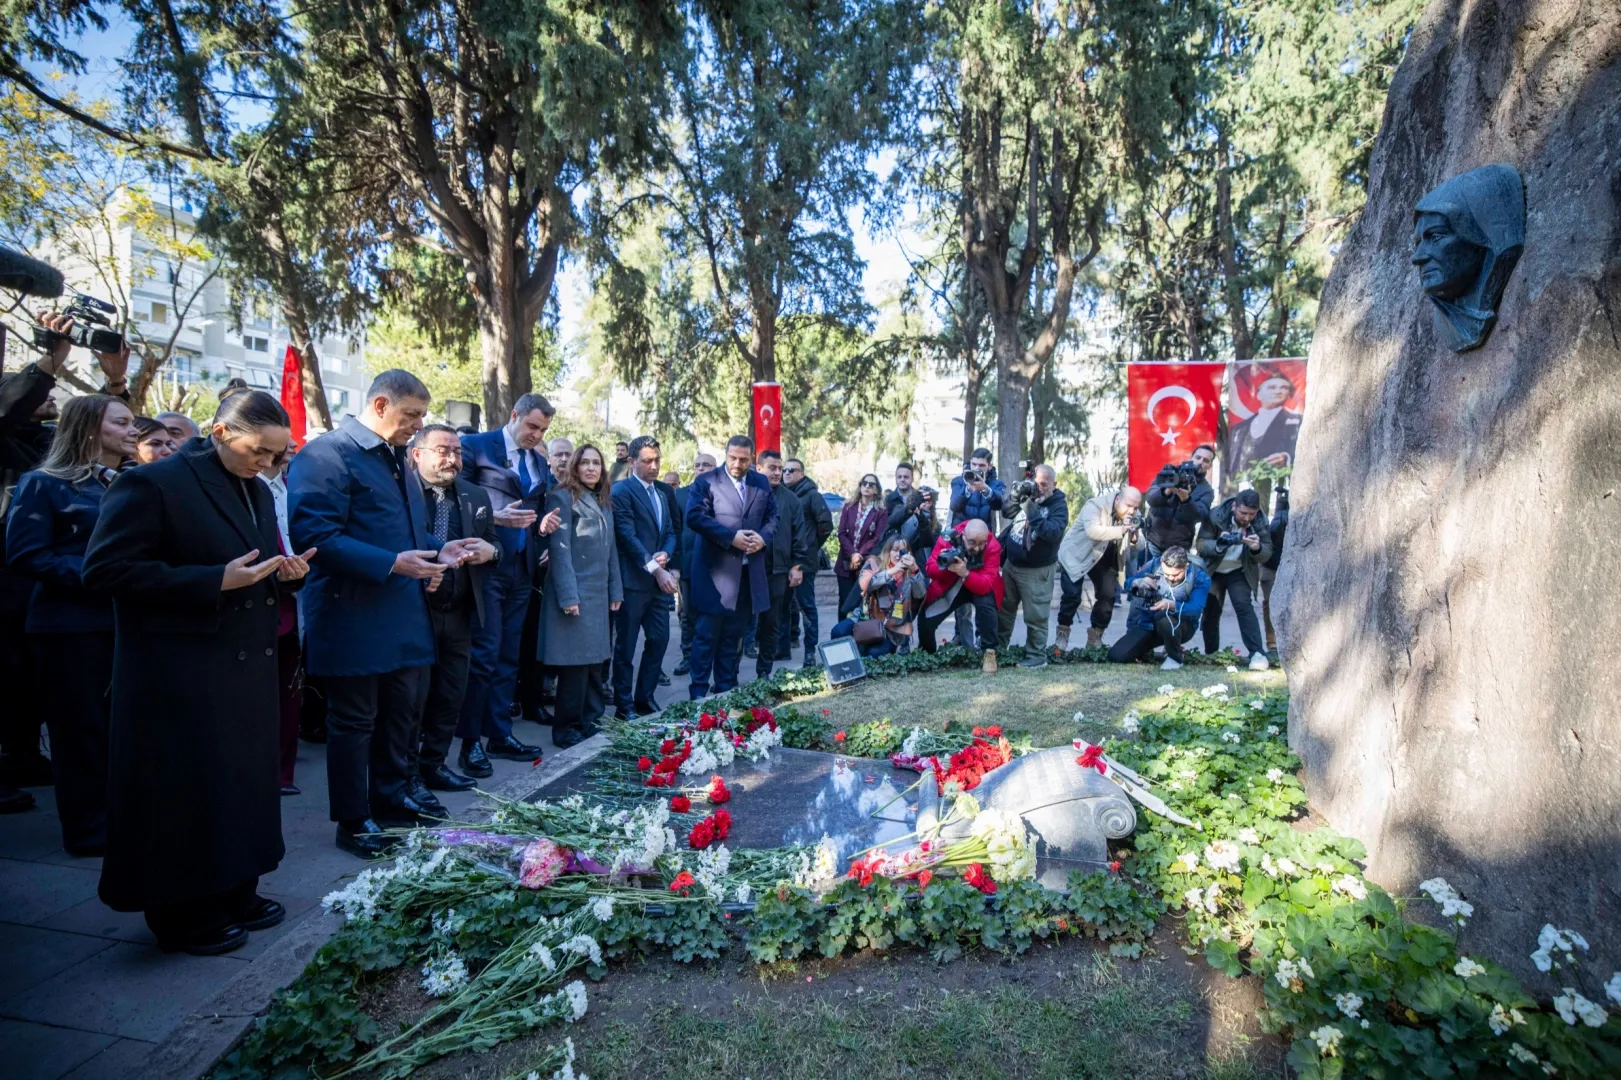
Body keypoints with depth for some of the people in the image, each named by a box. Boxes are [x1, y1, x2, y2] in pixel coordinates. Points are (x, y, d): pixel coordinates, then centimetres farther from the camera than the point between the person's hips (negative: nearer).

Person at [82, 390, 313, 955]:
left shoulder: (258, 492, 13)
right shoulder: (153, 484, -11)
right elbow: (105, 569, -16)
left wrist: (286, 573, 0)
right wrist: (215, 581, -22)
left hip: (248, 672, 7)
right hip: (180, 679, -7)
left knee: (244, 783, 13)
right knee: (185, 796, 4)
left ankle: (234, 894, 29)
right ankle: (184, 914, 21)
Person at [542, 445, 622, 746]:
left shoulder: (604, 503, 16)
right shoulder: (563, 497, -6)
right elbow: (560, 550, -12)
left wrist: (616, 591, 12)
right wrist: (568, 596, -18)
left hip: (599, 595, 7)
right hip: (574, 593, -7)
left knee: (594, 661, 8)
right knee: (575, 663, -4)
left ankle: (590, 722, 17)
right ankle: (567, 730, 7)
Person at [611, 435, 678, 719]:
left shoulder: (666, 491, 14)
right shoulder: (621, 491, -7)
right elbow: (628, 536, -15)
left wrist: (666, 553, -6)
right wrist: (655, 569, -21)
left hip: (660, 579, 6)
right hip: (632, 580, -6)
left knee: (659, 640, 10)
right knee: (625, 646, 4)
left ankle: (645, 699, 24)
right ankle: (624, 706, 14)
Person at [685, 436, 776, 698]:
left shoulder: (762, 483, 12)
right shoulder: (706, 481, -4)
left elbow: (772, 517, 13)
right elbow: (695, 516, -15)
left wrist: (763, 538, -8)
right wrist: (731, 537, -19)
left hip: (749, 572, 5)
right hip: (715, 570, -5)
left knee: (733, 635, 13)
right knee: (707, 635, -1)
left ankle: (727, 690, 22)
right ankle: (699, 691, 8)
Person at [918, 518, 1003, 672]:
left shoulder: (993, 547, -28)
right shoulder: (947, 539, -25)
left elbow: (985, 585, -33)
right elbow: (929, 569, -18)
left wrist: (965, 573, -49)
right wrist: (942, 565, -39)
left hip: (979, 586, -1)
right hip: (950, 586, 2)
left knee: (986, 604, -33)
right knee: (926, 618, -11)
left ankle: (989, 652, -14)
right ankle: (926, 653, 20)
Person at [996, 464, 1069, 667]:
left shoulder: (1059, 506, -13)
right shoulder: (1029, 495, 6)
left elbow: (1052, 533, -28)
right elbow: (1007, 510, 1)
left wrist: (1032, 510, -33)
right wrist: (1017, 494, -18)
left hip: (1036, 570, -6)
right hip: (1011, 564, 7)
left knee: (1035, 616, -3)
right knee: (1003, 608, 18)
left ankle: (1037, 655, 9)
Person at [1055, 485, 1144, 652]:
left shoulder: (1135, 516, -8)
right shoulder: (1095, 505, -27)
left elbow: (1139, 546, -6)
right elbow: (1093, 531, -43)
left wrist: (1135, 537, -29)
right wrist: (1121, 530, -46)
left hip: (1106, 558, 6)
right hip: (1077, 554, -5)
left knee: (1108, 595, -2)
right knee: (1072, 594, -12)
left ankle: (1095, 635, 15)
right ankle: (1063, 632, 8)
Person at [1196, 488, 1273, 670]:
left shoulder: (1261, 522, -16)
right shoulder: (1215, 516, -22)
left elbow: (1267, 554, -13)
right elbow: (1201, 544, -22)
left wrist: (1257, 548, -37)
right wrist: (1218, 545, -43)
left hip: (1239, 572, 0)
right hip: (1213, 571, 0)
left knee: (1244, 606, -21)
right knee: (1210, 612, 7)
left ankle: (1257, 653, -24)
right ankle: (1211, 655, 22)